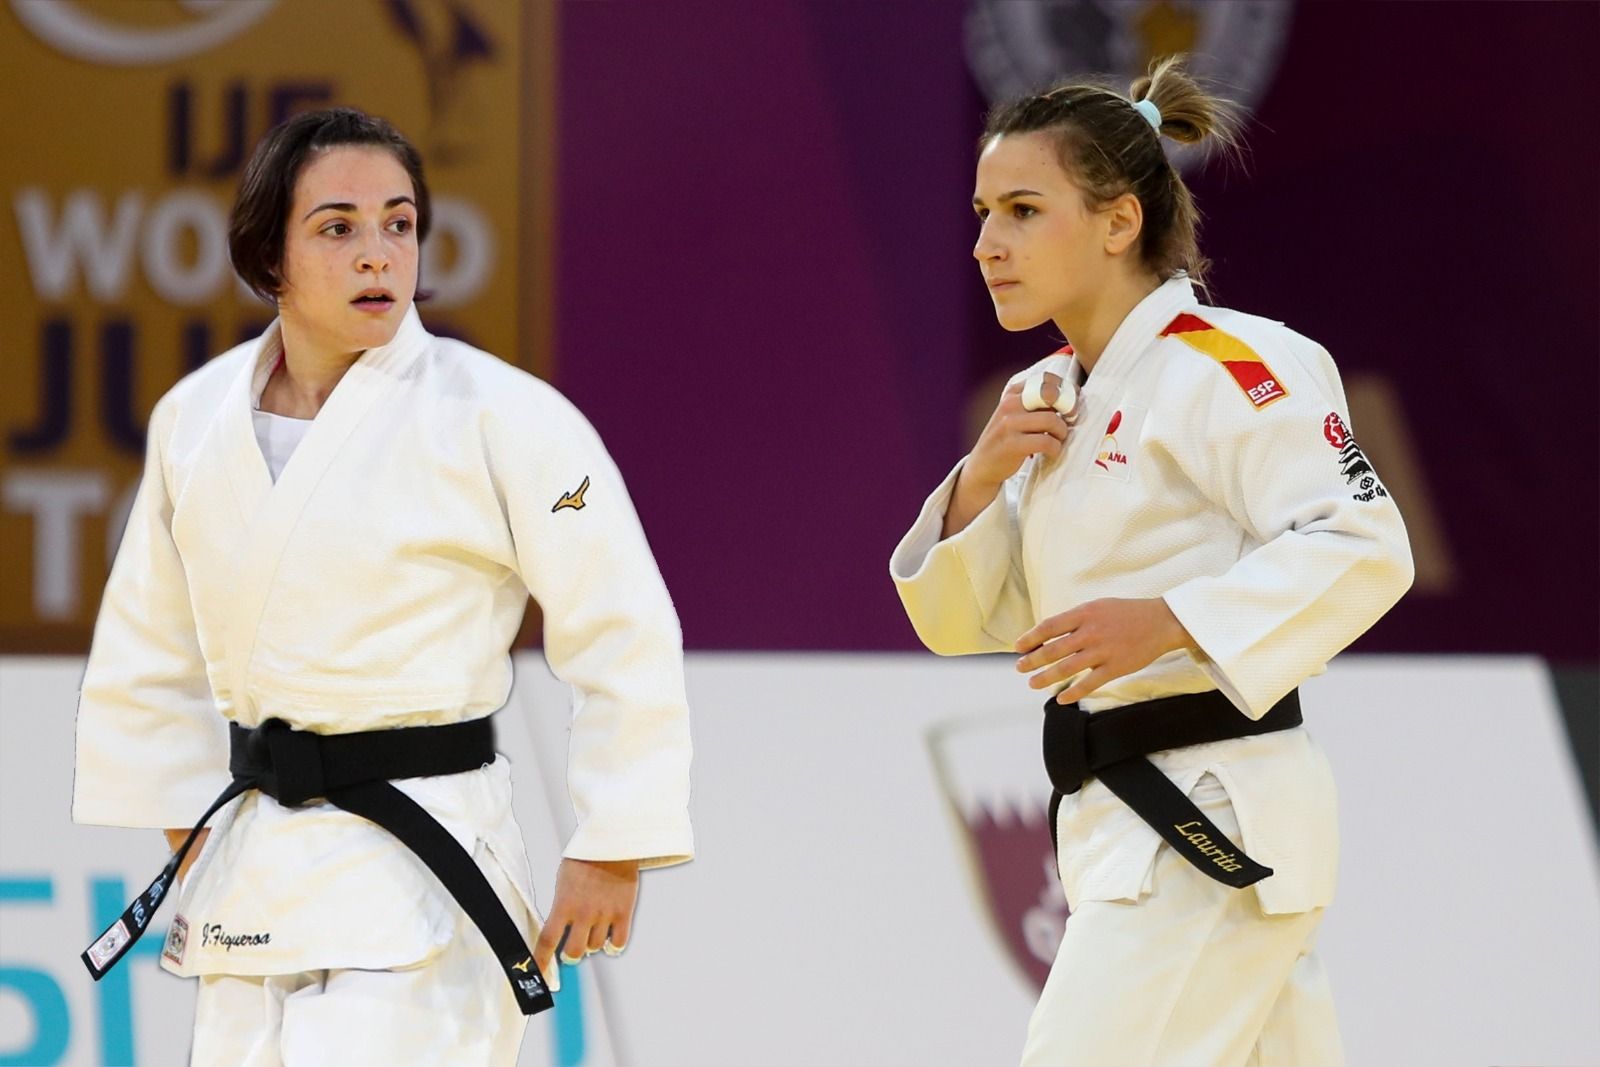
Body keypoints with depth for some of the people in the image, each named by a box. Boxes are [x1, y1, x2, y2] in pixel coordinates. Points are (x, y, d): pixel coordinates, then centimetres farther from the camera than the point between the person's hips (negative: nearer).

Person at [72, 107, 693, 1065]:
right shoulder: (196, 418, 5)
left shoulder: (499, 416, -10)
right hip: (253, 870, 6)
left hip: (419, 872, -6)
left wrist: (614, 850, -8)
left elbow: (622, 636, -8)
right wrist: (184, 832, 16)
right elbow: (153, 653, 17)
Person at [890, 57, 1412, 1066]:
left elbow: (1363, 548, -21)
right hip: (1127, 829, 9)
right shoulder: (1053, 398, 14)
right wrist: (980, 482, -4)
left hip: (1208, 833, -9)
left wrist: (1167, 624, -31)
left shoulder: (1224, 366, -12)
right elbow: (962, 621, 15)